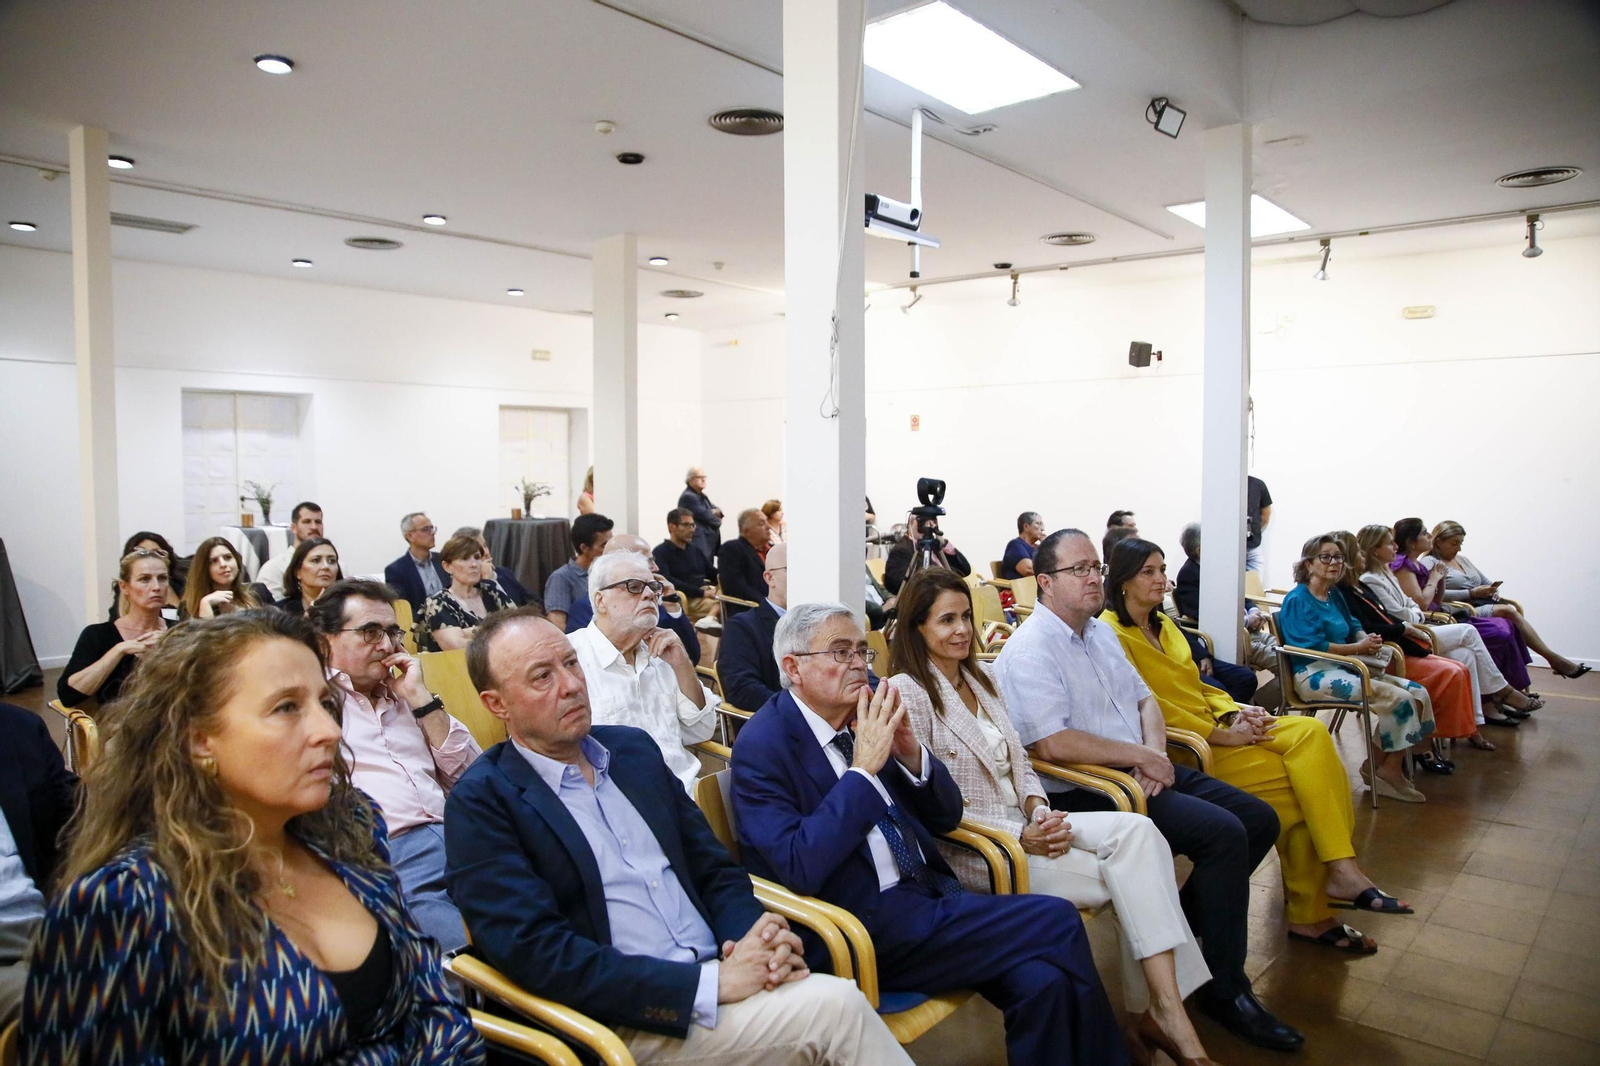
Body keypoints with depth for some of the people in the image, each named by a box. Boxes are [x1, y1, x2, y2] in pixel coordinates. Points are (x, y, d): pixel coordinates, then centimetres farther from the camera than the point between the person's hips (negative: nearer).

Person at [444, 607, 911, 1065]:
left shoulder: (634, 748, 12)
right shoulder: (481, 802, -5)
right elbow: (538, 954, -14)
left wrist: (759, 940, -7)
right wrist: (711, 982, -19)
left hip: (720, 975, 5)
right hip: (627, 1023, -5)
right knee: (834, 1006, -22)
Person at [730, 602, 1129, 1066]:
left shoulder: (865, 717, 7)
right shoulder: (762, 745, -9)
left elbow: (946, 816, 13)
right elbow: (800, 868, -21)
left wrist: (910, 753, -6)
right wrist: (863, 768, -20)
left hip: (929, 893, 6)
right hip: (864, 930, -6)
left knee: (1044, 979, -20)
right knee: (1059, 923, -16)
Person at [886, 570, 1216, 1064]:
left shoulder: (981, 677, 14)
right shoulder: (907, 691, -11)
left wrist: (1039, 809, -6)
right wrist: (1021, 837, -19)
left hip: (1025, 823, 7)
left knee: (1136, 830, -19)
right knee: (1124, 876, -20)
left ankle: (1166, 1009, -20)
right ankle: (1161, 1011, -5)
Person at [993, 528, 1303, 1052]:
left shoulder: (1101, 632, 15)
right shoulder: (1030, 650, -15)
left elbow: (1144, 698, 18)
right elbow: (1055, 743, -25)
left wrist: (1155, 751, -4)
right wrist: (1139, 756, -16)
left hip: (1139, 769, 10)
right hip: (1084, 791, -10)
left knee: (1260, 819, 6)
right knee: (1224, 833, -21)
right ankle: (1224, 990, -5)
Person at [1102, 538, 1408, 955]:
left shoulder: (1163, 625, 19)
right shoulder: (1112, 632, -10)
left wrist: (1235, 712, 1)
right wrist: (1221, 735, -16)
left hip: (1213, 726, 8)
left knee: (1310, 731, -15)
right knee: (1299, 781, -19)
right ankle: (1308, 913, -8)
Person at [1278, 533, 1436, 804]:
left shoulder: (1334, 597, 18)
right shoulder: (1298, 600, -10)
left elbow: (1353, 628, 23)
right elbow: (1311, 645, -18)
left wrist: (1368, 639, -2)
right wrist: (1357, 648, -16)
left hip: (1344, 669, 10)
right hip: (1315, 675, -10)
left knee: (1417, 692, -2)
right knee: (1399, 699, -21)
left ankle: (1381, 764, 2)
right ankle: (1389, 770, -5)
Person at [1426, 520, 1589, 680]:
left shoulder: (1462, 559, 23)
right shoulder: (1429, 563, -3)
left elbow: (1486, 582, 28)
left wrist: (1493, 589, 3)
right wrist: (1472, 593, -16)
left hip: (1483, 605, 8)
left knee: (1514, 608, -21)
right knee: (1508, 611, -25)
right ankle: (1553, 659, -17)